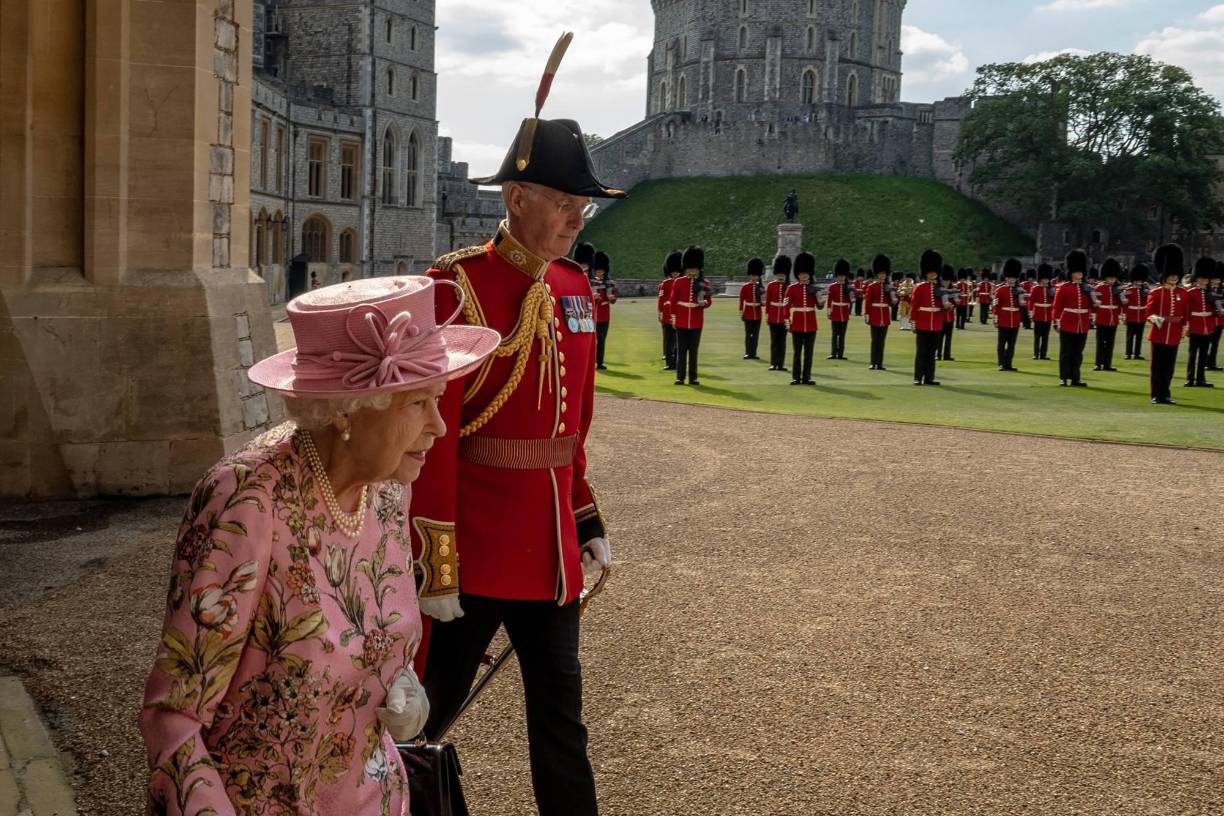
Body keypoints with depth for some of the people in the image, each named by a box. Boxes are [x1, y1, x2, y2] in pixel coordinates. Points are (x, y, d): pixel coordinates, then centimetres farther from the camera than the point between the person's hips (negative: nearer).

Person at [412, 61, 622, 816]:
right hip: (476, 550, -6)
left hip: (549, 548, 7)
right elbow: (432, 433, -18)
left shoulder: (575, 287, 8)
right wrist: (435, 565, -18)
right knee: (433, 704, 11)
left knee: (561, 712, 16)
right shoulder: (456, 287, -15)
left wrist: (589, 522, 15)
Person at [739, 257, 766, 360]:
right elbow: (741, 301, -2)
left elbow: (764, 300, 9)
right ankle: (748, 353, -3)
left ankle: (753, 353, 9)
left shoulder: (761, 287, 7)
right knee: (748, 334, -3)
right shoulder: (744, 287, -1)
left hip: (758, 313, 3)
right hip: (748, 313, -3)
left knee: (756, 334, 5)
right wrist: (741, 313, -6)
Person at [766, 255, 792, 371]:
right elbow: (767, 301, 2)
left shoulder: (789, 286, 4)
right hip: (773, 317, -1)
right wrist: (767, 314, -2)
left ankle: (781, 364, 8)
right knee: (774, 340, 3)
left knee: (782, 340, 4)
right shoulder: (770, 285, 2)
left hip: (784, 317, 1)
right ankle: (773, 363, 7)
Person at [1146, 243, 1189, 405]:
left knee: (1169, 367, 7)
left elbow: (1185, 314, 13)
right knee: (1157, 367, 2)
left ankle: (1165, 395, 16)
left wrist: (1184, 328, 9)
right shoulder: (1155, 293, -4)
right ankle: (1156, 396, 8)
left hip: (1174, 336, 3)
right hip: (1158, 335, -3)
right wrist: (1154, 319, -27)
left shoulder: (1182, 293, 7)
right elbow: (1148, 312, -7)